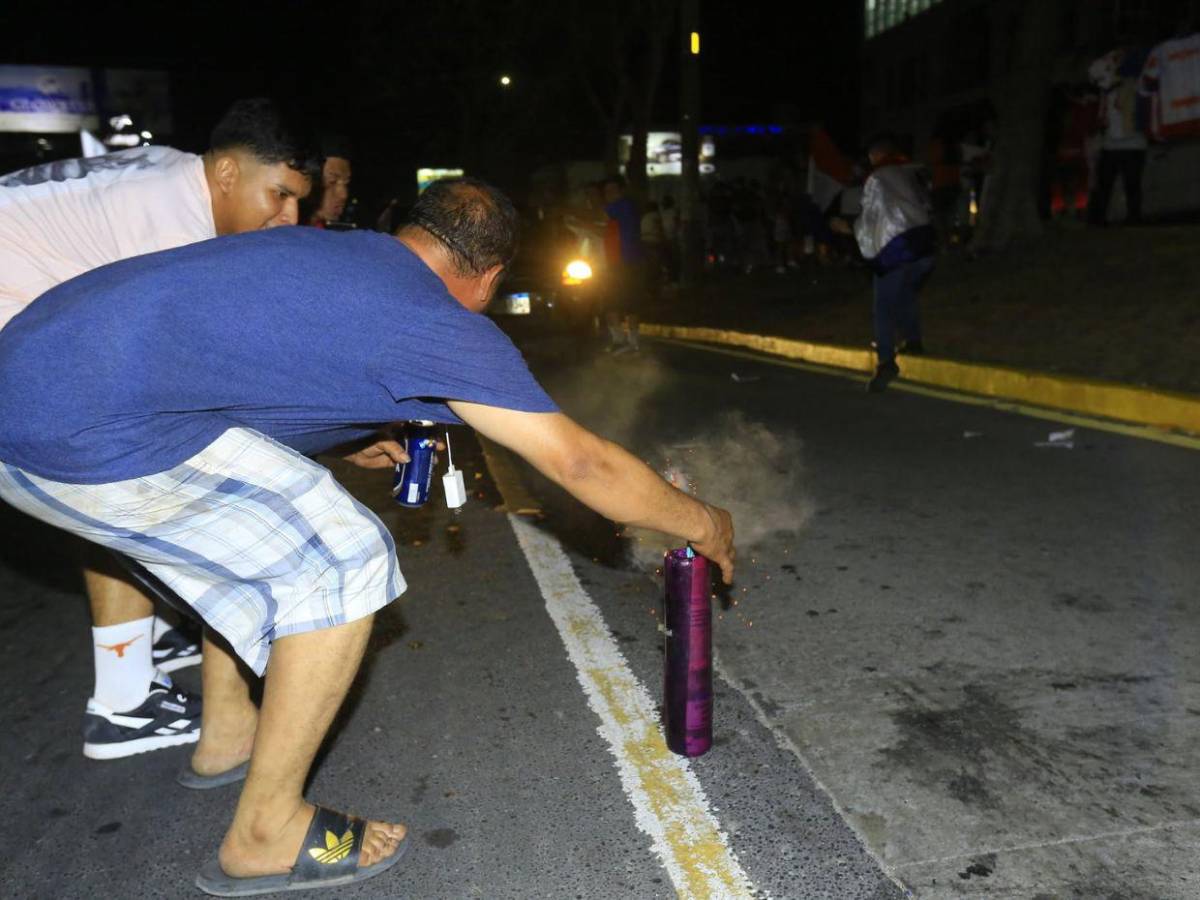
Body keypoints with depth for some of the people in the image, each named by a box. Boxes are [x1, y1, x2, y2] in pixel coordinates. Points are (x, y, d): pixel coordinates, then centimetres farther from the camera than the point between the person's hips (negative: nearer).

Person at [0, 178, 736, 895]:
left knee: (251, 520, 26)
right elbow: (581, 463, -5)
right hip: (87, 430, -10)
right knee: (345, 561, -4)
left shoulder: (330, 251, 17)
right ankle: (265, 833, 9)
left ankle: (228, 729, 37)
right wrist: (702, 524, 10)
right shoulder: (441, 324, -7)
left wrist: (344, 445, 41)